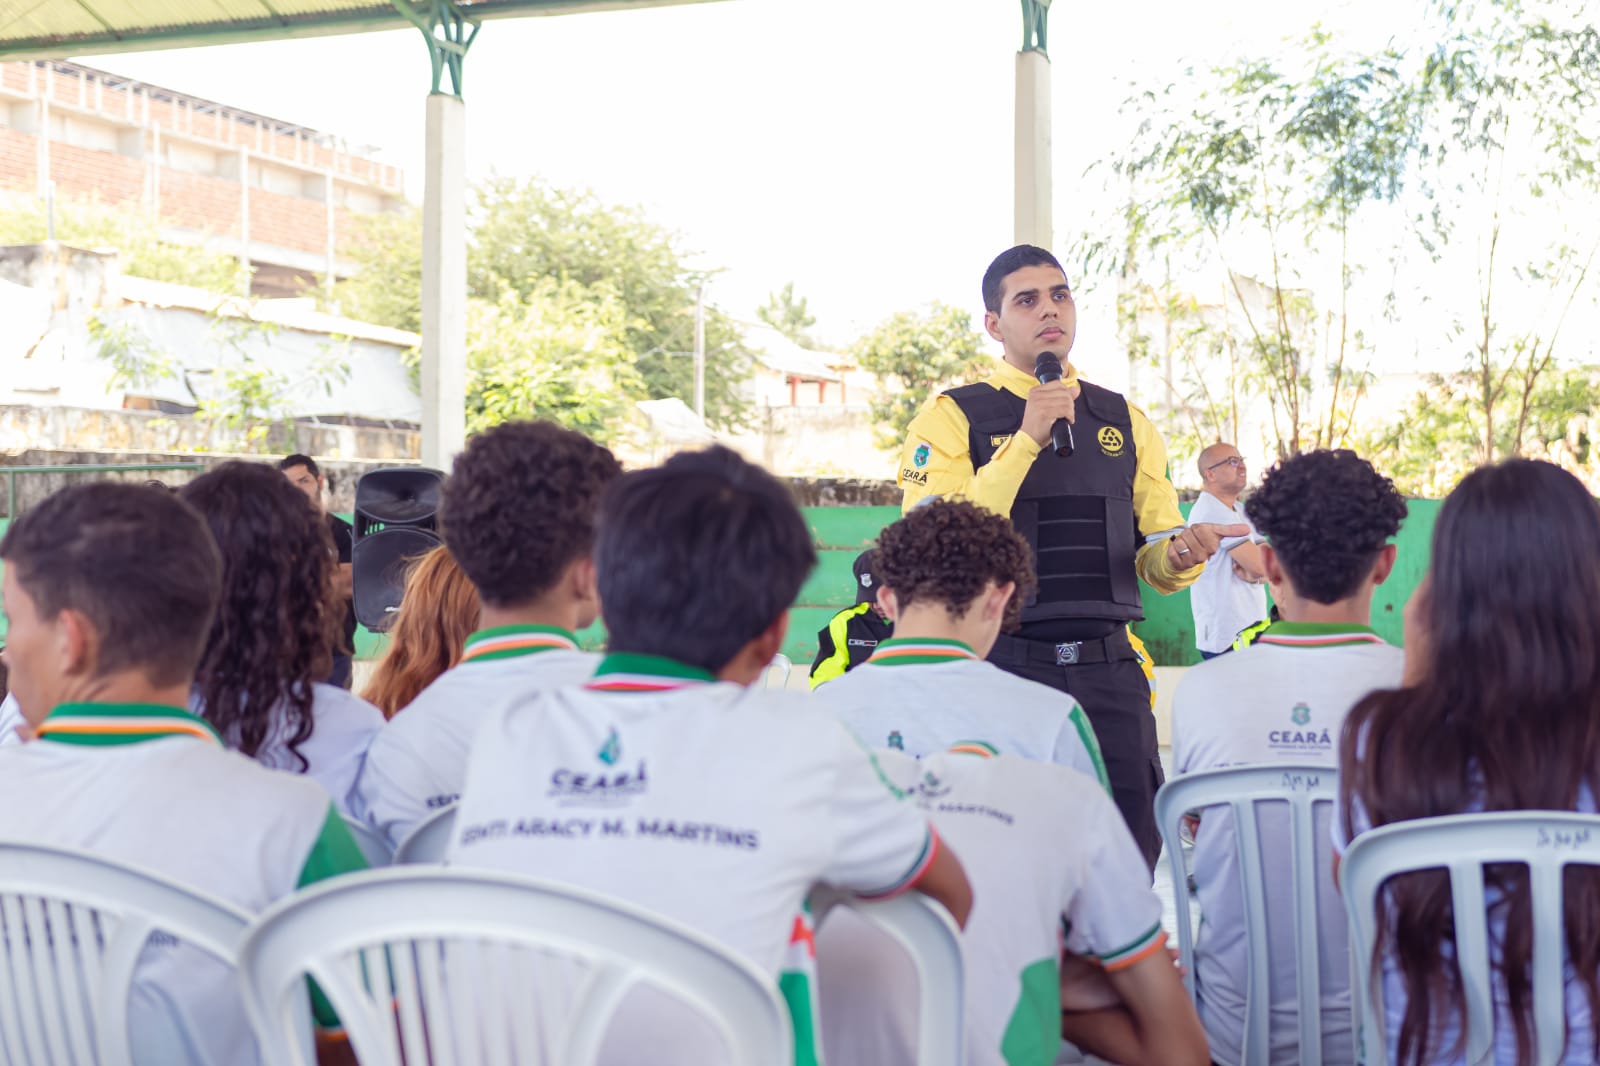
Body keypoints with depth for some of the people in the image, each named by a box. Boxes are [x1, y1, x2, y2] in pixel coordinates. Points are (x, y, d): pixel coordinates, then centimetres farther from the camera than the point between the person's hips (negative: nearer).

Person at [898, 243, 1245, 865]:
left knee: (1132, 851, 3)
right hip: (1002, 668, -3)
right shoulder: (952, 418, 1)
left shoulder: (1125, 422, 14)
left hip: (1110, 670, 4)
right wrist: (1026, 440, -17)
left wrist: (1180, 553, -9)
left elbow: (1154, 560, 15)